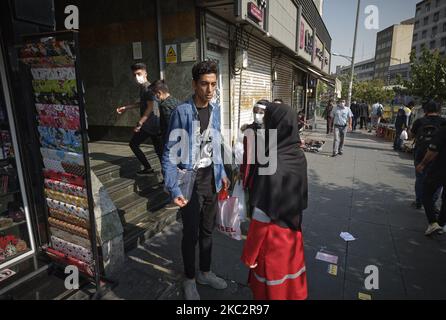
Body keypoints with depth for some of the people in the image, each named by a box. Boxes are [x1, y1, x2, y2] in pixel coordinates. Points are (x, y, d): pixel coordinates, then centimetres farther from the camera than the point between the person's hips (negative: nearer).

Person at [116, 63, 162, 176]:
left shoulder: (147, 88, -14)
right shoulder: (143, 87, 16)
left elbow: (150, 107, -21)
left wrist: (139, 123, -21)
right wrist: (126, 107, 29)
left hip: (149, 124, -9)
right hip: (153, 124, 9)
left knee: (133, 144, 5)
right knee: (159, 150, 9)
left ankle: (148, 168, 11)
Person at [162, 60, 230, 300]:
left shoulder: (215, 110, 2)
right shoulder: (182, 112, -17)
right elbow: (170, 153, -16)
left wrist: (221, 173, 13)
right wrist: (174, 188, -23)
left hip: (211, 178, 6)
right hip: (191, 181, -5)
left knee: (207, 230, 19)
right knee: (191, 234, 10)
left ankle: (205, 273, 41)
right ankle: (190, 279, 34)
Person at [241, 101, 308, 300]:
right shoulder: (299, 156, -6)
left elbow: (262, 215, -24)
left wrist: (249, 252, -14)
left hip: (273, 235, -7)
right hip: (293, 230, 7)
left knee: (271, 288, 17)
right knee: (289, 279, 28)